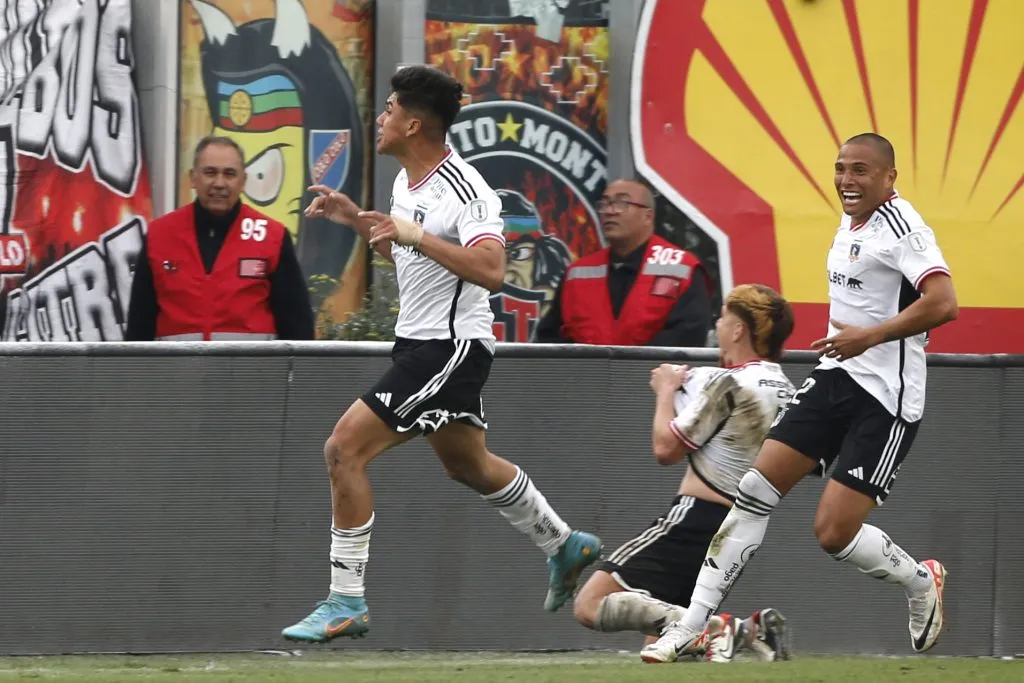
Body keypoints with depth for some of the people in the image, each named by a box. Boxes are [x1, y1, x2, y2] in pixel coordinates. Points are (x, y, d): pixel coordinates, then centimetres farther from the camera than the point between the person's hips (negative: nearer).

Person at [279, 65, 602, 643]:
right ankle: (565, 547, 46)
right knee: (468, 465, 27)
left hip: (451, 346, -11)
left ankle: (346, 604, -12)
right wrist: (356, 218, 13)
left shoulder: (464, 191, -21)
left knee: (345, 448, -16)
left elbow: (491, 271, -35)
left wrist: (416, 236, -37)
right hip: (421, 341, 11)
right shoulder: (407, 181, 8)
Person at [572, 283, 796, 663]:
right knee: (660, 644, 18)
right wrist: (685, 387, 20)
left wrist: (666, 390, 8)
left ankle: (711, 630, -29)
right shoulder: (783, 390, 13)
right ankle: (751, 629, -6)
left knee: (591, 605, -15)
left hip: (696, 517, -9)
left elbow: (666, 449, -8)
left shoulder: (728, 383, -14)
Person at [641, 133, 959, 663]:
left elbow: (943, 303, -28)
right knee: (757, 488, -1)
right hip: (836, 378, 9)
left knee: (833, 532, -11)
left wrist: (870, 336, -30)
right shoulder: (851, 224, 13)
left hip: (885, 399, -9)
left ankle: (922, 583, 19)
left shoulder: (901, 227, -16)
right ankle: (692, 623, 1)